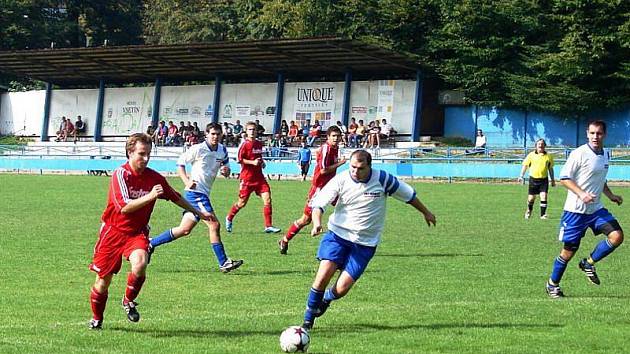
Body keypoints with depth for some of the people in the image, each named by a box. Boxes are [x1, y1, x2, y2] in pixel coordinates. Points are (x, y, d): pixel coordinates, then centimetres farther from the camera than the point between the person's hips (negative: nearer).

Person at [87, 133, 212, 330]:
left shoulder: (154, 178, -3)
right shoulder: (121, 174, -16)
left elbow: (175, 197, 15)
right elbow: (124, 207, -26)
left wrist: (198, 213, 21)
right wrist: (149, 197, -34)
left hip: (137, 232, 2)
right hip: (114, 231, -2)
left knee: (140, 264, -29)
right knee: (103, 282, 3)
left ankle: (129, 301, -2)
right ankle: (96, 319, 29)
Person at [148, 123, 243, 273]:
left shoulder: (222, 150, 10)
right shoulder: (198, 149, -10)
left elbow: (226, 167, 22)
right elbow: (180, 163, -3)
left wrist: (226, 170, -4)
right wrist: (187, 181, -17)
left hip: (204, 194, 9)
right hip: (195, 192, -8)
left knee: (184, 229, 12)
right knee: (214, 225, -14)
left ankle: (150, 243, 23)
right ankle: (224, 263, -10)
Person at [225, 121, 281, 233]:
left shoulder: (259, 144, 12)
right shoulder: (245, 144, -7)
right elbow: (239, 159, -12)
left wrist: (262, 162, 8)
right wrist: (252, 162, -22)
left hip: (259, 177, 5)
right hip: (247, 177, -5)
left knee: (267, 199, -9)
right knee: (242, 203, 4)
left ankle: (268, 226, -5)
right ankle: (229, 218, 31)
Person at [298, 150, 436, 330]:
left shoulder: (382, 179, -9)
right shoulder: (341, 180, -10)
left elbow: (408, 194, 7)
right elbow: (318, 202, -12)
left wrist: (426, 213, 20)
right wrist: (317, 223, -33)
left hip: (365, 243, 0)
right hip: (338, 234, 0)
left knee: (341, 289, -9)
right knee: (324, 274, -19)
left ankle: (326, 299, 29)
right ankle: (309, 316, 4)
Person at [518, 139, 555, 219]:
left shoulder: (548, 156, 4)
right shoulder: (531, 155, 0)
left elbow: (550, 169, 13)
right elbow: (525, 165, 5)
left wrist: (552, 180, 13)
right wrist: (521, 176, -5)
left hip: (544, 179, 0)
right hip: (533, 179, 0)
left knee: (544, 196, -12)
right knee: (531, 198, 7)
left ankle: (543, 214, -5)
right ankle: (529, 211, 34)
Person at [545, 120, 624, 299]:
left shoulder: (606, 154, 10)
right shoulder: (580, 153, -13)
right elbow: (564, 178, -13)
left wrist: (610, 195, 11)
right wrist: (581, 194, -24)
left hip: (596, 208, 6)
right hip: (575, 210, -6)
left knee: (617, 236, -13)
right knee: (569, 251, 0)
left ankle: (588, 264, 8)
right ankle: (552, 284, 20)